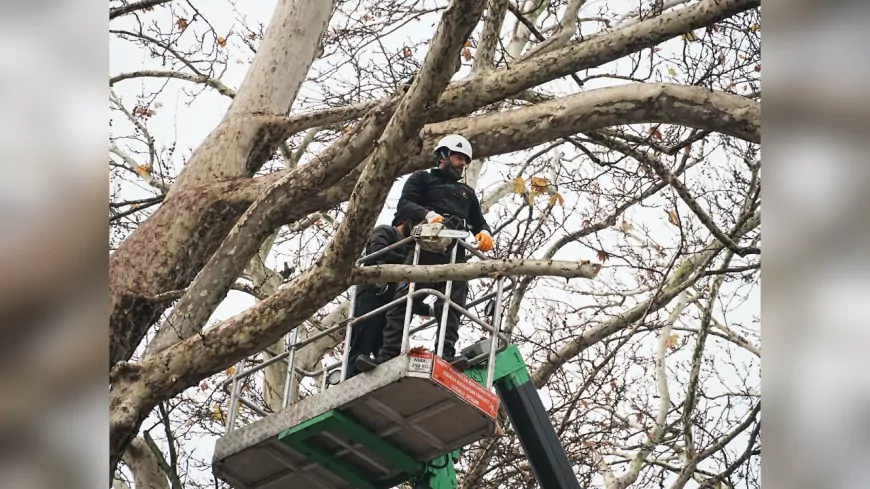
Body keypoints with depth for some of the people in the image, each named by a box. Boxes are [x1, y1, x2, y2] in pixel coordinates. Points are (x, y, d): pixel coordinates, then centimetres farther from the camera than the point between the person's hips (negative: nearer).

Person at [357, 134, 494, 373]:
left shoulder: (467, 193, 36)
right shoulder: (422, 179, 21)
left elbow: (478, 222, 29)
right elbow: (404, 206, 4)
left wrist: (484, 233, 3)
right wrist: (427, 213, -18)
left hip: (454, 254, 4)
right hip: (422, 248, -4)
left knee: (452, 305, -15)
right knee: (404, 300, -16)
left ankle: (446, 354, -26)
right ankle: (388, 354, -24)